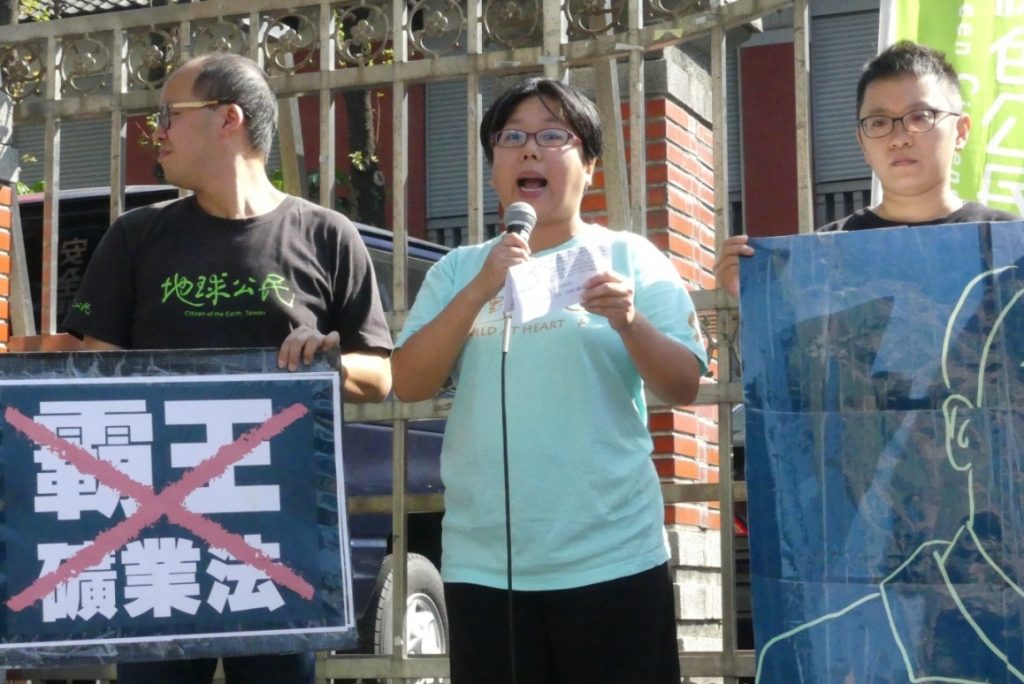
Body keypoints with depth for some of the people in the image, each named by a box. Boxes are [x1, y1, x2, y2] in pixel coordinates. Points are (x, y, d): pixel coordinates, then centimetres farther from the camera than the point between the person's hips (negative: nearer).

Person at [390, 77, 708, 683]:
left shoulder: (631, 258, 3)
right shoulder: (458, 269, 10)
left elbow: (684, 387, -3)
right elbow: (410, 384, -1)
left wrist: (631, 323, -21)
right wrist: (479, 292, -12)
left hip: (612, 559, -2)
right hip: (483, 564, 2)